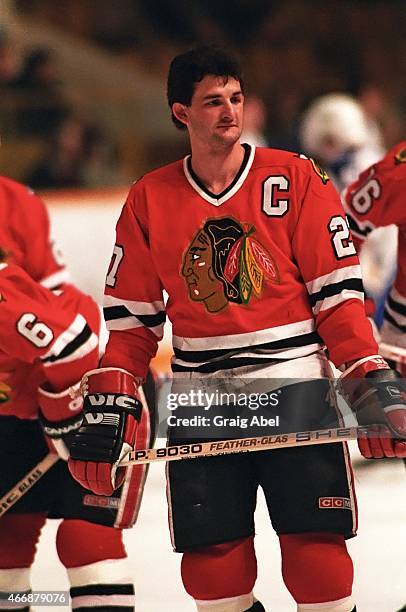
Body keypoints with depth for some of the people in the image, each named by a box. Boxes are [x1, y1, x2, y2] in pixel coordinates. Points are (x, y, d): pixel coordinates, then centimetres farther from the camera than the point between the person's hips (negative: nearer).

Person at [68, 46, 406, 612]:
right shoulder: (149, 199, 5)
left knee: (315, 545, -7)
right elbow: (132, 317, 10)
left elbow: (337, 293, -1)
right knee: (212, 556, -1)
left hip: (293, 381, -2)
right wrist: (107, 407, 2)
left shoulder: (294, 179, -1)